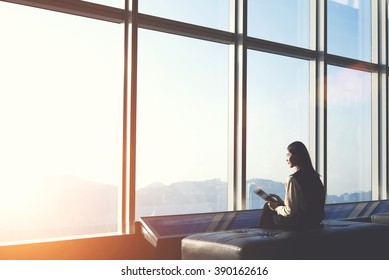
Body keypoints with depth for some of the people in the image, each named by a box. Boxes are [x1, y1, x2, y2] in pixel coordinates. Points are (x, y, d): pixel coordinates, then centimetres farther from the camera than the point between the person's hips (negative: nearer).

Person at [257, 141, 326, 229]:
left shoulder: (293, 179, -21)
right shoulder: (313, 175, 6)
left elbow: (290, 211, -19)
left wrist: (276, 208, -1)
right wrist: (282, 202, 17)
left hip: (302, 222, -8)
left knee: (268, 208, 9)